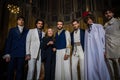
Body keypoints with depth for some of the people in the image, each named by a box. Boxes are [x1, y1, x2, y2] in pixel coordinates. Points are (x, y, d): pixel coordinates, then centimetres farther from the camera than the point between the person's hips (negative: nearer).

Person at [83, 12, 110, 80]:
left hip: (98, 50, -3)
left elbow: (103, 38, 2)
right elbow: (86, 42, 13)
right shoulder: (87, 30, 18)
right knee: (91, 68, 2)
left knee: (100, 66, 0)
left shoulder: (99, 26, 6)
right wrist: (86, 51, 4)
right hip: (89, 51, 4)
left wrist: (103, 50, -3)